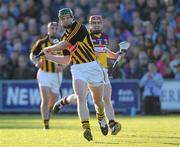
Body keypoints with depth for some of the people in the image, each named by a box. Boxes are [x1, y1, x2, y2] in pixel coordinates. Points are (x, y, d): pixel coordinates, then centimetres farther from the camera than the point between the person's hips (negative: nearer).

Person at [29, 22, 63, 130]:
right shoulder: (41, 43, -3)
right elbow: (32, 55, 7)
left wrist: (61, 66, -12)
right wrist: (36, 62, -14)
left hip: (57, 74, 2)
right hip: (44, 73, -2)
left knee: (53, 100, 14)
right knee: (45, 100, -15)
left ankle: (48, 112, 47)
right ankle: (46, 124, -13)